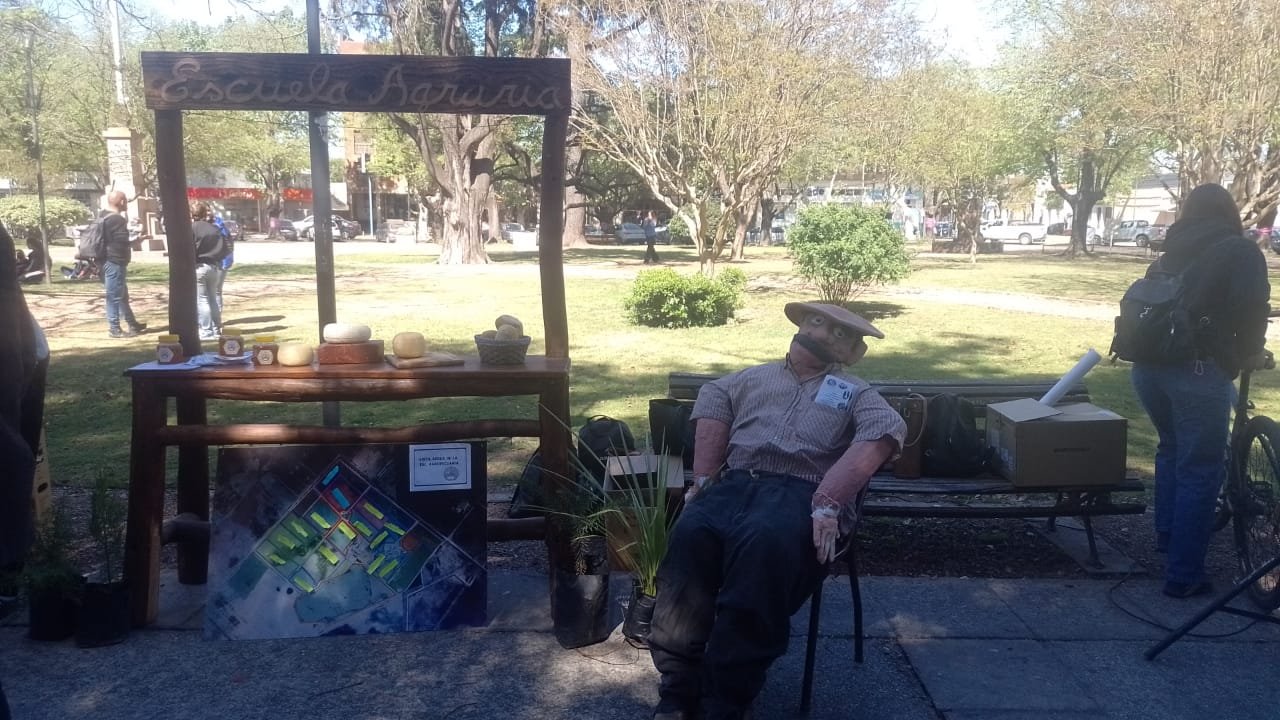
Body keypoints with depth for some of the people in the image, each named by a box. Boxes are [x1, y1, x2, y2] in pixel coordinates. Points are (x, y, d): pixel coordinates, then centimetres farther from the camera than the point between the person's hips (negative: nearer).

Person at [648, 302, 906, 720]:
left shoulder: (855, 392, 21)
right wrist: (703, 478, 1)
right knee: (691, 533, -32)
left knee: (764, 541, -39)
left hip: (802, 492, -3)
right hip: (736, 482, 3)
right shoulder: (755, 377, 33)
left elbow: (889, 428, 1)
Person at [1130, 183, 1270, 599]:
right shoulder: (1240, 250, 4)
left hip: (1148, 365, 6)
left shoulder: (1171, 254, 21)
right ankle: (1183, 576, 0)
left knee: (1171, 448, 28)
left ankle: (1166, 534, 34)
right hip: (1197, 370, -6)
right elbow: (1252, 304, -11)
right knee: (1200, 470, -1)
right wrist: (1251, 351, 4)